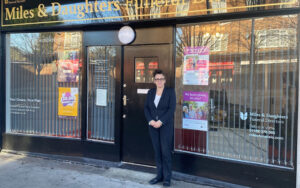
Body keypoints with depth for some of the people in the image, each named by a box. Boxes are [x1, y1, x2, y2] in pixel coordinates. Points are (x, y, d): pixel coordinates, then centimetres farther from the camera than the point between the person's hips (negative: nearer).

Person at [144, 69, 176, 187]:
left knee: (166, 152, -2)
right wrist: (150, 120, -8)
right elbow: (146, 108, 8)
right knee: (157, 151, 8)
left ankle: (167, 178, 11)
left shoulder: (170, 92, -1)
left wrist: (161, 121, -16)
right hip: (153, 126, 4)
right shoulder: (150, 92, 11)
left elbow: (171, 109, -9)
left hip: (166, 126, -4)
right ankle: (159, 175, 21)